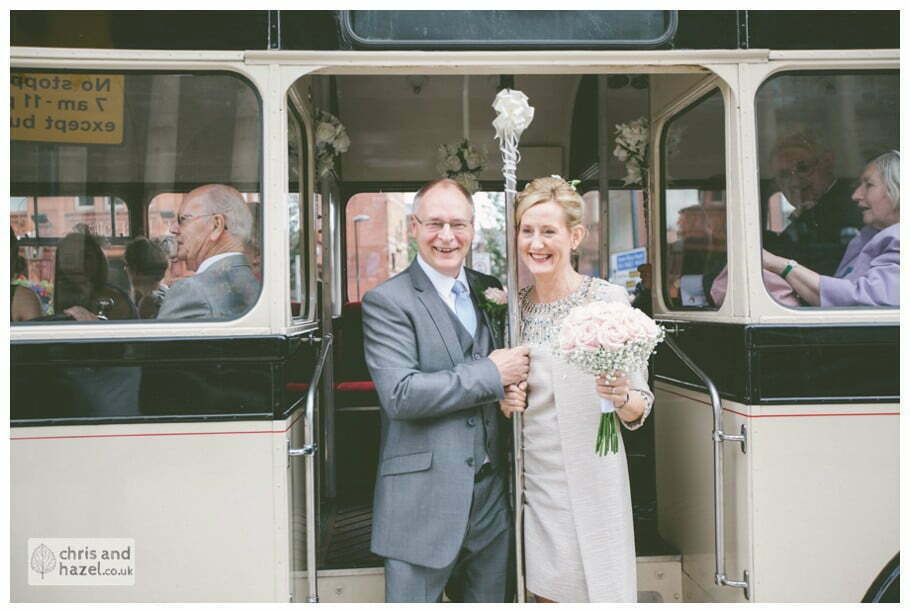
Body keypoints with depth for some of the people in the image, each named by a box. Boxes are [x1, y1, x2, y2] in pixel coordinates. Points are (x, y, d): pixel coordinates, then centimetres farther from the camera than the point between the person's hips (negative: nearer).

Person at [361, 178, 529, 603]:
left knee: (490, 602, 18)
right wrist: (490, 375, -17)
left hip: (491, 495, 6)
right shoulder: (387, 302, -9)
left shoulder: (490, 292, 11)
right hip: (423, 499, -6)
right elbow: (399, 394, -19)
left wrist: (513, 389, 0)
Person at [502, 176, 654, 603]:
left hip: (592, 478, -4)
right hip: (535, 478, 4)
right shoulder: (513, 306, 5)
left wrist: (622, 397, -25)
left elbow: (640, 406, -4)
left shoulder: (608, 299, -8)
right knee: (548, 595, 13)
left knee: (599, 592, 6)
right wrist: (503, 398, -4)